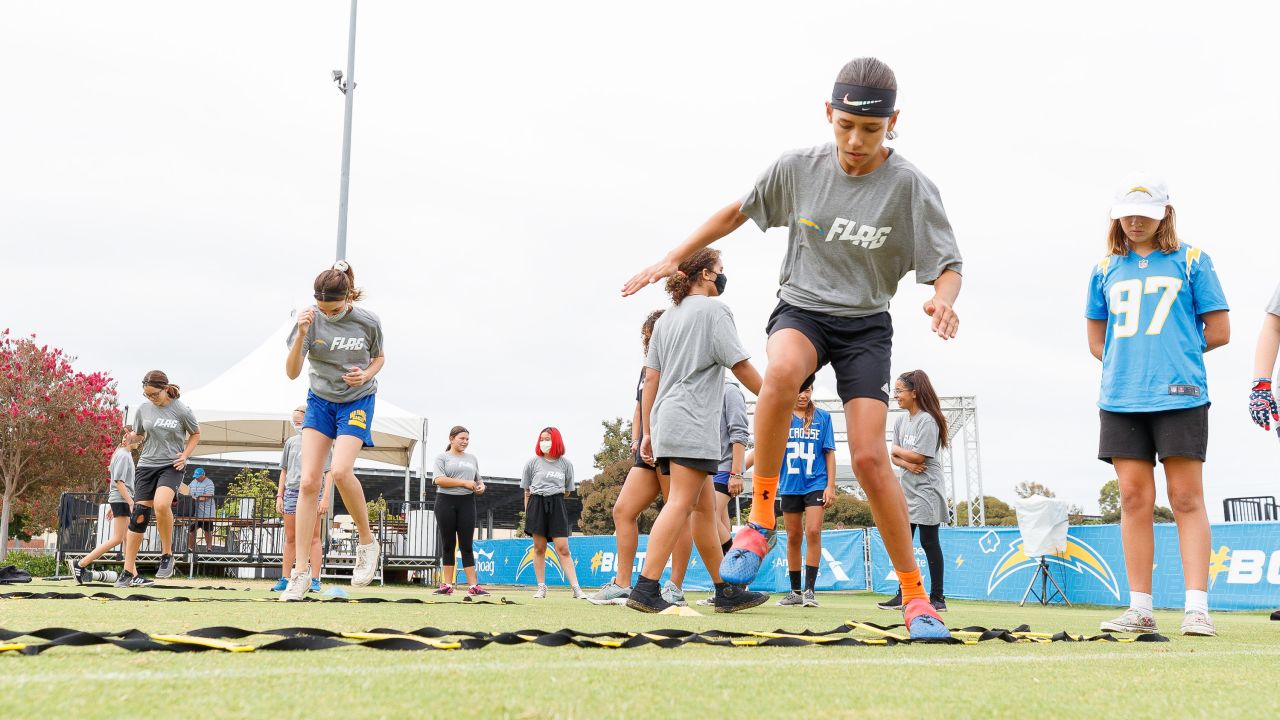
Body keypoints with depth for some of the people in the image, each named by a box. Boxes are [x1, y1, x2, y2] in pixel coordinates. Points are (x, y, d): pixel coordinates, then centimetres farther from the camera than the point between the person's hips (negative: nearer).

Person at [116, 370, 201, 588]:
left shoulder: (181, 410, -6)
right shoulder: (143, 409, 2)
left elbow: (195, 434, 9)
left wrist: (185, 455, -3)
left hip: (171, 466, -3)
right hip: (147, 465, 3)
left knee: (161, 505, -30)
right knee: (138, 516, -1)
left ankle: (167, 554, -10)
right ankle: (129, 571, 8)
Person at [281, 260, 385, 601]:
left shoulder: (368, 322, -12)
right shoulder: (312, 320, -12)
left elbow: (379, 357, 7)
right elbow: (292, 372, -15)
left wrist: (366, 375, -15)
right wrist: (301, 334, -30)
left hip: (357, 401, -2)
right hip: (320, 400, 2)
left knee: (340, 471, -25)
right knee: (308, 481, -8)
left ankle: (367, 541, -1)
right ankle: (301, 570, -4)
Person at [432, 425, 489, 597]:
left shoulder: (472, 458, 18)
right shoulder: (442, 457, 4)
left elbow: (478, 479, 25)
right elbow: (439, 479, -11)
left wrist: (481, 487, 0)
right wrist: (464, 483, -14)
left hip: (467, 502, 3)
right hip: (446, 501, -3)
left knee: (466, 545, -1)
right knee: (448, 545, 2)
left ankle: (473, 586, -6)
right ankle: (447, 585, 6)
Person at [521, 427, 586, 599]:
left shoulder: (566, 464, 6)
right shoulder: (532, 462, 5)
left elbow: (567, 491, 14)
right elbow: (527, 491, 8)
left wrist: (553, 499, 8)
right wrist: (527, 512, 3)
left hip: (557, 505, 0)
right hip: (536, 505, 0)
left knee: (562, 548, -8)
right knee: (539, 547, 2)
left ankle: (576, 588, -10)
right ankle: (541, 587, 10)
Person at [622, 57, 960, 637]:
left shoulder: (908, 186, -11)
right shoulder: (797, 169, -6)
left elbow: (947, 266, -8)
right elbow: (738, 211, 11)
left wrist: (942, 300, -31)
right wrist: (675, 258, 10)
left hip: (865, 324, 0)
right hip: (800, 310, 0)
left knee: (869, 457, -14)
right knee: (781, 372, -38)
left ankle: (915, 595, 2)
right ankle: (760, 518, -20)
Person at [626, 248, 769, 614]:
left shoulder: (666, 318, 19)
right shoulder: (713, 309, -3)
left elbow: (651, 379, 16)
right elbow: (741, 366, -6)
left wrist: (647, 431, 17)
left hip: (666, 420, 9)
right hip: (693, 420, -9)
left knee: (705, 507, 12)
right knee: (681, 504, -14)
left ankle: (726, 591, 16)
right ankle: (645, 590, -23)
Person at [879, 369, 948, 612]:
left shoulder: (927, 421, -12)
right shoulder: (901, 421, 12)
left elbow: (919, 457, -18)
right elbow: (894, 457, 9)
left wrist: (896, 450, -2)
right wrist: (906, 463, -13)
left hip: (926, 490, -8)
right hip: (907, 489, 8)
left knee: (929, 543, -4)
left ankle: (937, 598, 2)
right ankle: (903, 595, 11)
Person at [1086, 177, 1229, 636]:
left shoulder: (1191, 261, 6)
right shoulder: (1105, 270, 15)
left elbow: (1218, 332, 6)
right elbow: (1097, 342, 21)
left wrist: (1178, 351, 8)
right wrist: (1131, 360, 9)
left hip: (1179, 396, -3)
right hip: (1121, 400, 3)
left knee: (1187, 499, -5)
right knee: (1134, 499, 1)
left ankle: (1196, 609, -7)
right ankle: (1140, 610, 4)